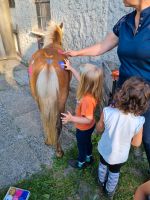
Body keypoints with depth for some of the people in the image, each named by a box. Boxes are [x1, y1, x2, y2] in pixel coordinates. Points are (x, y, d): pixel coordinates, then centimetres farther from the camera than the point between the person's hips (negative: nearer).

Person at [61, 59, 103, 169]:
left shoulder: (87, 100, -42)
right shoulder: (91, 89, -17)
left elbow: (88, 119, -34)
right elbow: (81, 80, 1)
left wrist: (71, 118, -39)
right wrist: (71, 68, 5)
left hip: (84, 129, -7)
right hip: (90, 126, 7)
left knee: (82, 145, 21)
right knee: (87, 142, 32)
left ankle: (81, 163, 50)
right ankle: (89, 157, 58)